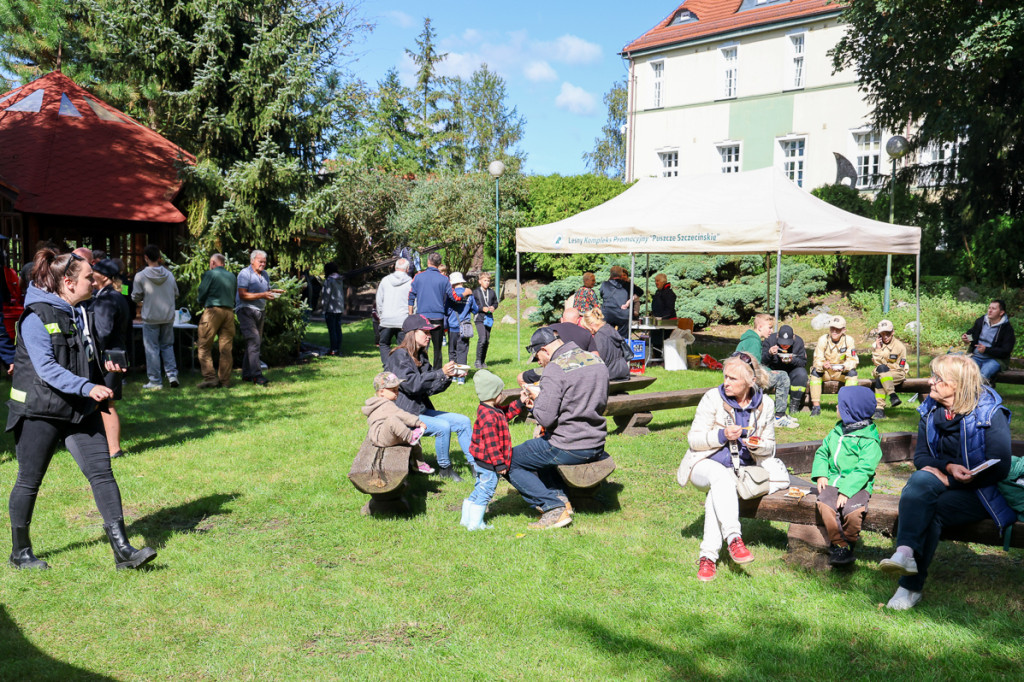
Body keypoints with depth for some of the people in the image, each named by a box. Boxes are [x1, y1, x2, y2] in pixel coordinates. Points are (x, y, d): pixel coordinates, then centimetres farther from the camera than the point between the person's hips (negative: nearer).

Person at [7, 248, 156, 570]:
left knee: (102, 472, -4)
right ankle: (20, 552, 27)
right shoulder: (36, 316, -15)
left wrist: (102, 364, 9)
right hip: (40, 410, -6)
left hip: (80, 410, 7)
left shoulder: (80, 312, 10)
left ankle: (122, 549, -4)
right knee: (29, 481, 8)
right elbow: (46, 368, -23)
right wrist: (87, 387, -32)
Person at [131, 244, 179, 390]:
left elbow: (136, 297, -4)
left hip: (150, 318, -3)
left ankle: (155, 382, 7)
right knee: (167, 345, 16)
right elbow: (176, 294, 9)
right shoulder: (169, 274, 1)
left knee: (152, 349, 4)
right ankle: (172, 374, 5)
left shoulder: (140, 276, -9)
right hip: (168, 316, 3)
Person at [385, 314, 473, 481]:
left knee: (463, 421, -1)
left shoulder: (421, 356, 15)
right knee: (443, 426, -28)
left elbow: (430, 388, 12)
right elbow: (412, 384, -25)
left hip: (421, 411, 9)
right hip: (403, 416, -9)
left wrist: (449, 376, -5)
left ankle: (475, 465, 5)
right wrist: (441, 373, -28)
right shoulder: (399, 356, -12)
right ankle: (444, 468, -9)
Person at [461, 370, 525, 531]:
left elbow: (506, 414, 26)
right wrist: (500, 464, -20)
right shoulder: (489, 416, -27)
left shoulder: (490, 410, 6)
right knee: (485, 490, 1)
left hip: (480, 462, 11)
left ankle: (467, 519, 29)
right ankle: (474, 523, 9)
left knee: (479, 490, 20)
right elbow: (492, 444, -26)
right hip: (488, 463, -11)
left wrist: (519, 402, 20)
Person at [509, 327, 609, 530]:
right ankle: (560, 497, 16)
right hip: (597, 446, 9)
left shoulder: (555, 369, -17)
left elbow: (545, 418, -23)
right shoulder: (596, 361, 7)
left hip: (568, 448, -9)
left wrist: (537, 397, 0)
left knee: (509, 461, 8)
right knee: (541, 448, 34)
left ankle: (554, 508, -3)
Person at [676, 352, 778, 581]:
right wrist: (722, 435, -21)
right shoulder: (713, 398, -4)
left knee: (717, 493, -33)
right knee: (721, 476, -38)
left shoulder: (763, 406, 5)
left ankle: (708, 556, -31)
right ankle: (733, 538, -43)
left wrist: (758, 445, -10)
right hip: (705, 465, -1)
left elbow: (769, 445, 15)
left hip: (741, 469, 1)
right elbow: (694, 439, -4)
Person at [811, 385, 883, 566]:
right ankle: (839, 545, -11)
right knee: (824, 504, -25)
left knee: (852, 511, -30)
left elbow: (863, 470, -15)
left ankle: (849, 545, -2)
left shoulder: (869, 440, -7)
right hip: (833, 482, 5)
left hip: (857, 486, -5)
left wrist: (846, 490, -24)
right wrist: (821, 474, 0)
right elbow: (822, 452, 19)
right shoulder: (837, 431, 15)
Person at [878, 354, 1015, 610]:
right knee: (920, 480, -31)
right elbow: (921, 457, 6)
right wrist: (948, 466, -16)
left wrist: (948, 480, -17)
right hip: (942, 481, 4)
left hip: (981, 493, -4)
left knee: (929, 510, -31)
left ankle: (911, 586, -26)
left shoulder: (990, 413, -10)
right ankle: (905, 552, -46)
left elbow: (999, 468, -14)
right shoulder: (930, 410, 4)